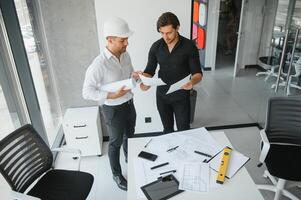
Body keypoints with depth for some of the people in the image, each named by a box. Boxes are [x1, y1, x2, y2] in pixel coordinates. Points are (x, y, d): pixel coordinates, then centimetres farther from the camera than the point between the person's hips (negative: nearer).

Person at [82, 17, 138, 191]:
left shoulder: (126, 55, -5)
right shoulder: (99, 64, -27)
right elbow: (87, 92, -22)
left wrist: (134, 76, -12)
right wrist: (111, 96, -32)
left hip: (129, 104, 7)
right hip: (113, 109, -7)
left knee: (129, 135, 27)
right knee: (116, 142, 12)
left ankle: (130, 159, 55)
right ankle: (117, 174, 35)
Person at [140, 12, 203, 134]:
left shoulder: (189, 46, -14)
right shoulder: (156, 47, -6)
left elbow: (198, 73, -12)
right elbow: (149, 71, -2)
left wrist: (192, 82, -35)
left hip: (181, 96, -3)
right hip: (162, 95, 3)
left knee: (183, 130, 10)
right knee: (167, 129, 21)